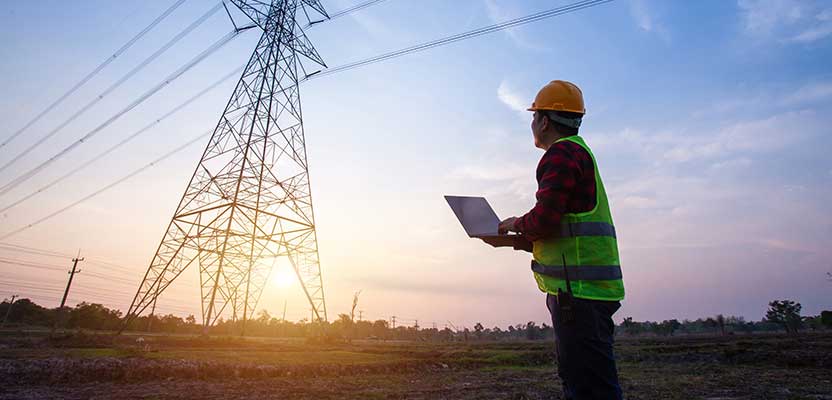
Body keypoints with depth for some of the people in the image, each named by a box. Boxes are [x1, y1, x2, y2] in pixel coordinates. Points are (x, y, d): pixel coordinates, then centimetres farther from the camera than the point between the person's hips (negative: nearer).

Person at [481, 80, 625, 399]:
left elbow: (544, 221, -20)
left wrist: (516, 224, 1)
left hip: (578, 289, -11)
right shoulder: (579, 152, 24)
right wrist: (510, 241, 19)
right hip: (584, 289, 11)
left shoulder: (561, 153, -8)